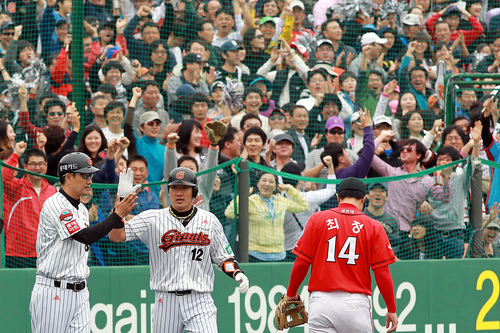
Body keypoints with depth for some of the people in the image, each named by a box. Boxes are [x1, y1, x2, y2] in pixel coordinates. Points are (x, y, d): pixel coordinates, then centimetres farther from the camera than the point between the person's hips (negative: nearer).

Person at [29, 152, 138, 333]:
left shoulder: (82, 209, 16)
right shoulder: (55, 204, -13)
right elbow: (85, 236, -23)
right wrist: (117, 215, -24)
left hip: (80, 291, 8)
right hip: (53, 291, -8)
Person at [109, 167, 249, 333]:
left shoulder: (209, 220, 8)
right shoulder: (153, 219, 3)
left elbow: (223, 257, 14)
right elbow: (115, 236, -5)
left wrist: (238, 274, -6)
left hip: (199, 300, 0)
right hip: (166, 300, 0)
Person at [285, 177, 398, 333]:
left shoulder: (317, 219, 5)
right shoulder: (373, 227, 3)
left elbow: (301, 263, 4)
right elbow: (382, 272, 0)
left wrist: (291, 294, 18)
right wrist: (391, 309, 8)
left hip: (321, 301, 1)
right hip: (356, 302, -1)